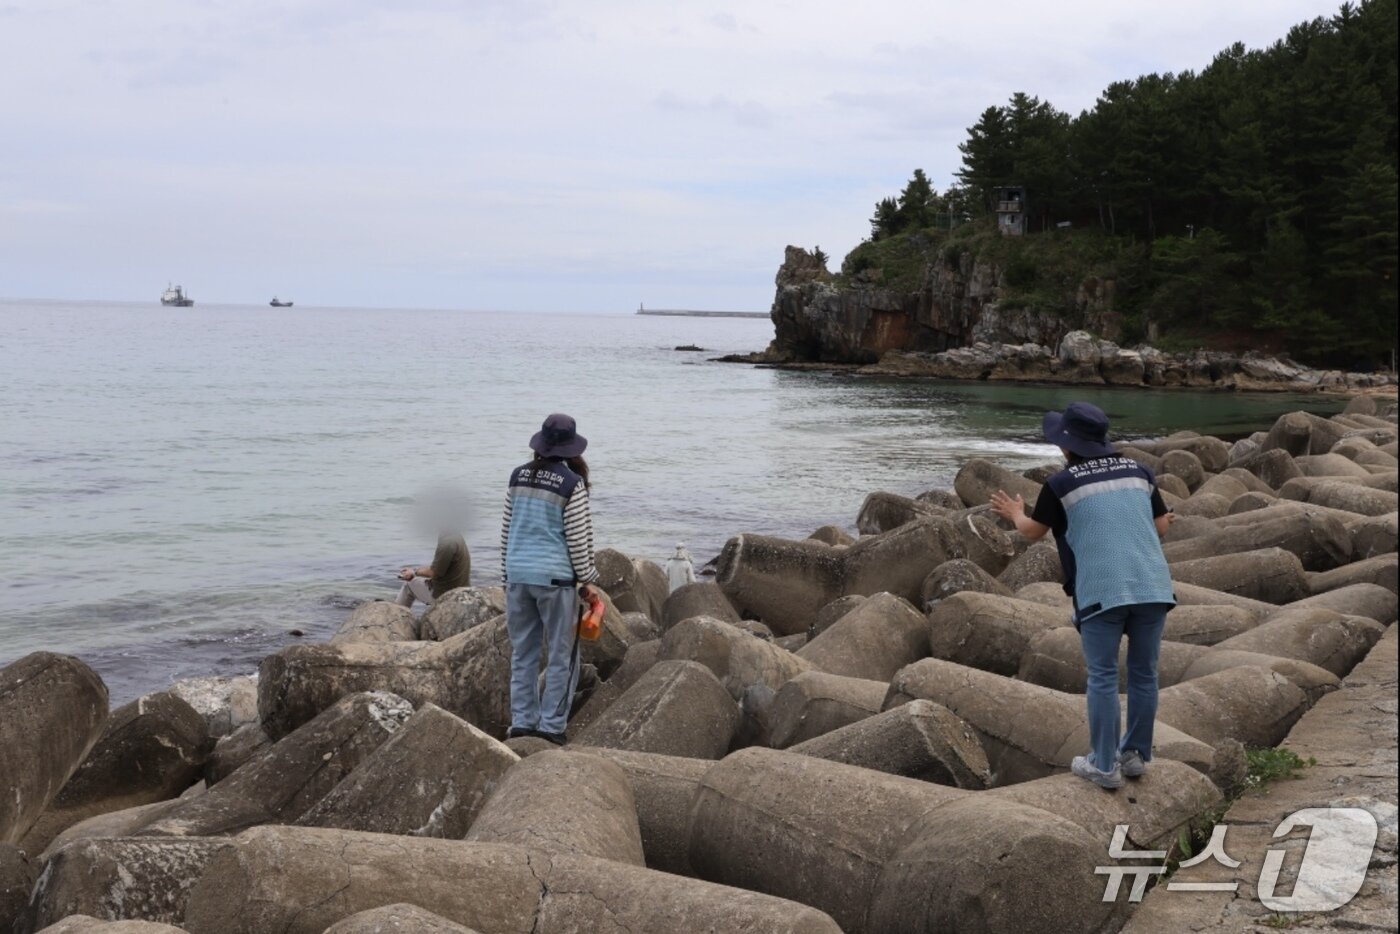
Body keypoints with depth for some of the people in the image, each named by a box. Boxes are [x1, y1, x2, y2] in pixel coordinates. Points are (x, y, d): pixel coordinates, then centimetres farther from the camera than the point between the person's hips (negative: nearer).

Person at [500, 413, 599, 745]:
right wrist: (587, 579, 2)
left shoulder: (518, 476, 6)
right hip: (555, 577, -5)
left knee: (523, 652, 12)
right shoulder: (572, 484, -10)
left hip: (518, 573, 5)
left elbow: (507, 528, 12)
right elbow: (578, 538, -8)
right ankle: (551, 724, 5)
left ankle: (522, 721, 15)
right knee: (561, 654, 5)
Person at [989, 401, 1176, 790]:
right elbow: (1161, 527, 18)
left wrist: (1015, 514, 33)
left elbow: (1033, 532, 12)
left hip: (1102, 590, -4)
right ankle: (1136, 755, 22)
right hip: (1151, 585, 4)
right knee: (1143, 673, 12)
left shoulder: (1061, 484, 0)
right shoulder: (1138, 471, 11)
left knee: (1103, 677, 3)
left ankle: (1104, 766, 7)